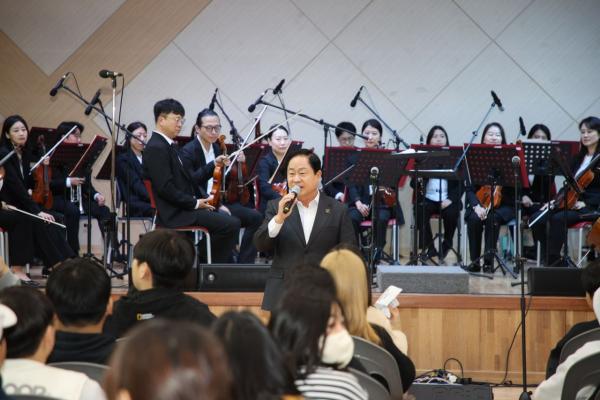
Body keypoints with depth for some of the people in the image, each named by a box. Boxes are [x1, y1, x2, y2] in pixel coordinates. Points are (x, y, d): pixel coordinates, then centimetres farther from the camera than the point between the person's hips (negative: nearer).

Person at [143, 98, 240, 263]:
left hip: (185, 207, 11)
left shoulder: (170, 145, 17)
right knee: (231, 224, -17)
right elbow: (165, 188, -22)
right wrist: (195, 203, -16)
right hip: (175, 214, -11)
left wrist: (203, 199, 6)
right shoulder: (155, 148, -15)